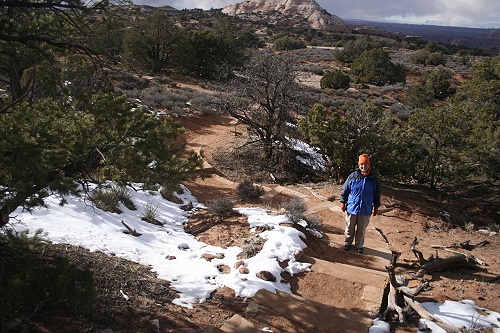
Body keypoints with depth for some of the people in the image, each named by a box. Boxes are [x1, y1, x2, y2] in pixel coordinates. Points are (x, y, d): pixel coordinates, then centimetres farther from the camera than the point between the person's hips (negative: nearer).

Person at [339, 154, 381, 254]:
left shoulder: (374, 179, -2)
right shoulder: (353, 176, -7)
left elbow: (377, 195, 8)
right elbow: (344, 190, 2)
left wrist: (376, 207, 10)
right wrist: (343, 202, 1)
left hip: (365, 210, 1)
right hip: (351, 208, -1)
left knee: (361, 229, 14)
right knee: (349, 228, 14)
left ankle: (359, 245, 32)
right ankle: (347, 243, 33)